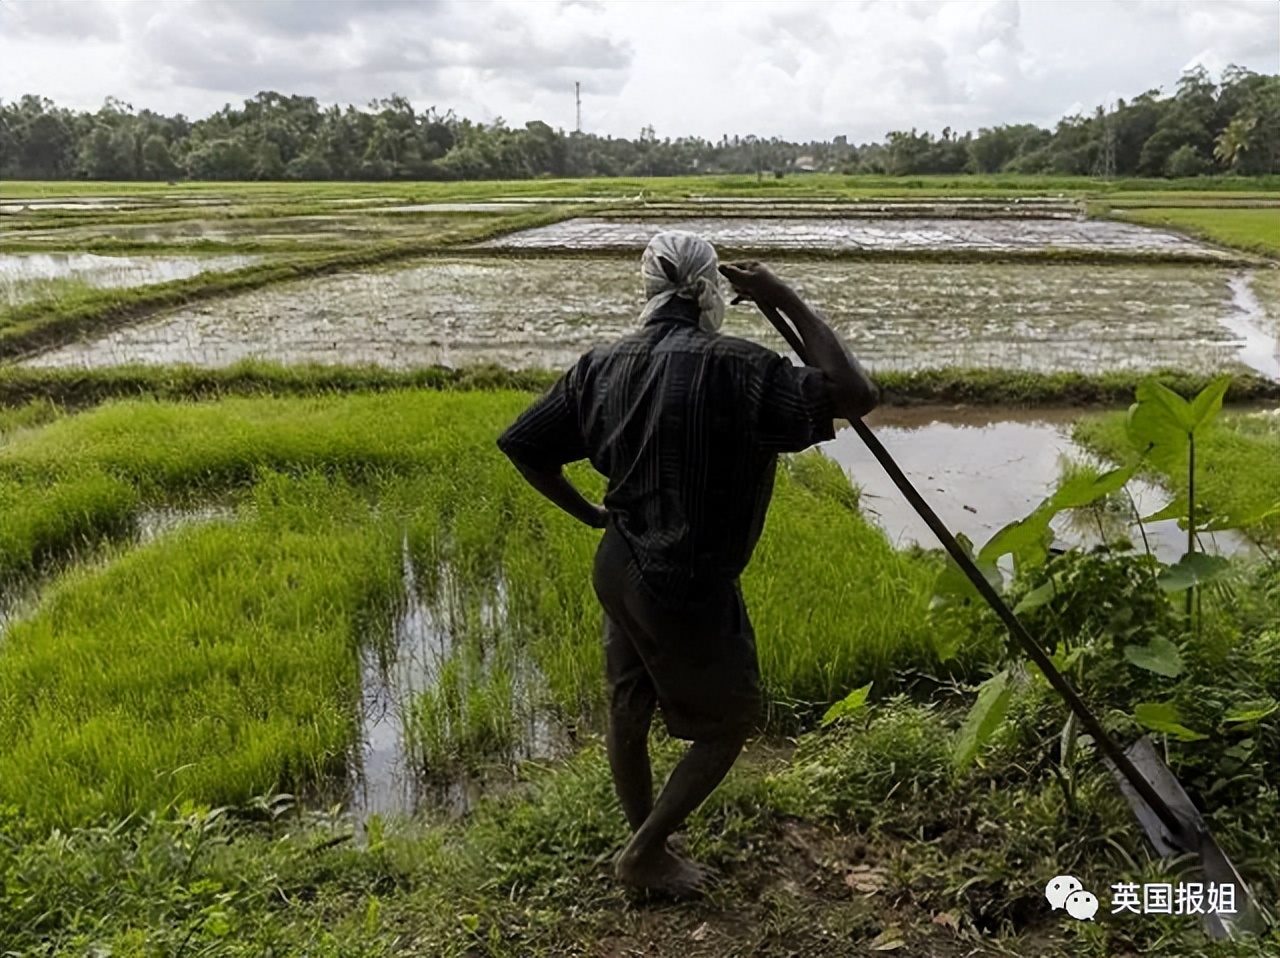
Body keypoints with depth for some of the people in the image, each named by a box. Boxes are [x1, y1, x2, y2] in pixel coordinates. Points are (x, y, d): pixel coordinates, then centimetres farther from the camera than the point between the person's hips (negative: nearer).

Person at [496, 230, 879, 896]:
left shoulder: (604, 365, 0)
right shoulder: (731, 367, -21)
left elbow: (521, 443, 4)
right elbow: (856, 395, -25)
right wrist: (789, 302, -16)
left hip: (618, 568, 7)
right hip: (687, 587, -7)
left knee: (628, 712, 21)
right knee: (731, 719, 16)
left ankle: (646, 847, 43)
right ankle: (644, 855, 26)